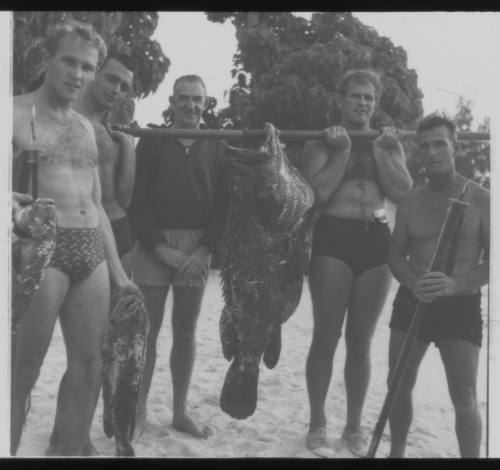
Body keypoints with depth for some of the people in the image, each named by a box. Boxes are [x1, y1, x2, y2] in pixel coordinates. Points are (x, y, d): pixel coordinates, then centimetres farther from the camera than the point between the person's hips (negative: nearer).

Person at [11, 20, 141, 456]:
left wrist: (117, 271, 18)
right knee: (23, 374, -1)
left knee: (88, 368, 8)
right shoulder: (16, 114, -2)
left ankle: (70, 453, 21)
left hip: (91, 252, 7)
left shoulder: (85, 126, 18)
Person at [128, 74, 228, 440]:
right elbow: (137, 199, -3)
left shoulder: (215, 148, 9)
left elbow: (223, 203, 5)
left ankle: (180, 411, 18)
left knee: (186, 332, 8)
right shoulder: (151, 141, 3)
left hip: (197, 248, 2)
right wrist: (159, 246, -13)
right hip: (154, 245, -2)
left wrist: (206, 248, -8)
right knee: (148, 331, 0)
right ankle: (140, 412, 10)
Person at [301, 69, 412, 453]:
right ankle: (317, 422, 13)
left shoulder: (390, 143, 13)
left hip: (376, 242, 3)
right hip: (333, 240, -3)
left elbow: (404, 193, -1)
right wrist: (343, 150, -12)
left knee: (360, 341, 8)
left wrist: (380, 150, -7)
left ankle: (354, 425, 18)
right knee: (326, 336, -1)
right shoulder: (322, 141, 3)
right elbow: (317, 193, -11)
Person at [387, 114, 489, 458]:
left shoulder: (481, 199, -5)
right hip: (411, 301, 4)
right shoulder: (410, 202, 5)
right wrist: (413, 282, -14)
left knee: (465, 400, -7)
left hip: (461, 304, -3)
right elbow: (396, 254, 8)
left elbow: (492, 260, -7)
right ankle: (397, 453, 30)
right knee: (399, 386, 11)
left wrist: (456, 284, -24)